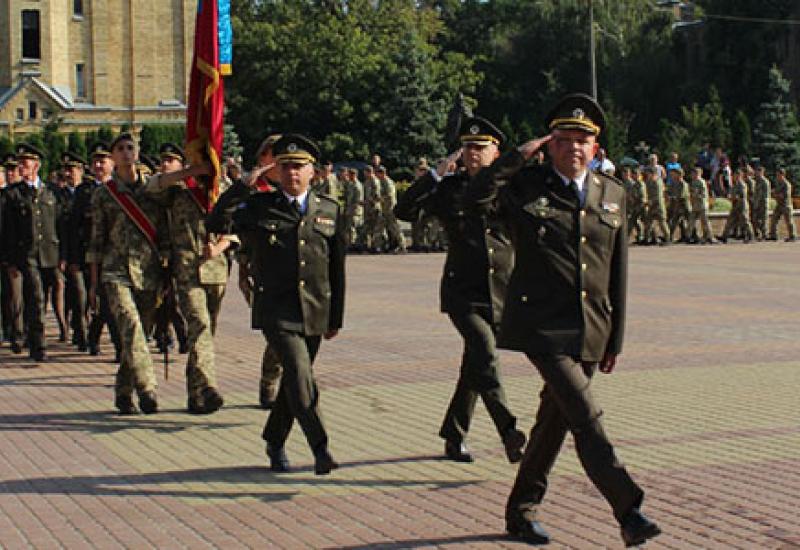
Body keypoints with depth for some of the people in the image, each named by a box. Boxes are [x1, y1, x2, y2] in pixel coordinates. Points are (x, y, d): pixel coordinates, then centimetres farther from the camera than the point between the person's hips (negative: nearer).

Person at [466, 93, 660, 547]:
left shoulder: (613, 195, 10)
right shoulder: (526, 186, 0)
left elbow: (618, 272, 12)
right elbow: (477, 196, -20)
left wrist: (615, 339, 11)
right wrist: (521, 154, -15)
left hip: (590, 332, 5)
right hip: (541, 326, -5)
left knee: (555, 419, 12)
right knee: (586, 416, -15)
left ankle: (523, 509, 27)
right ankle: (628, 510, -15)